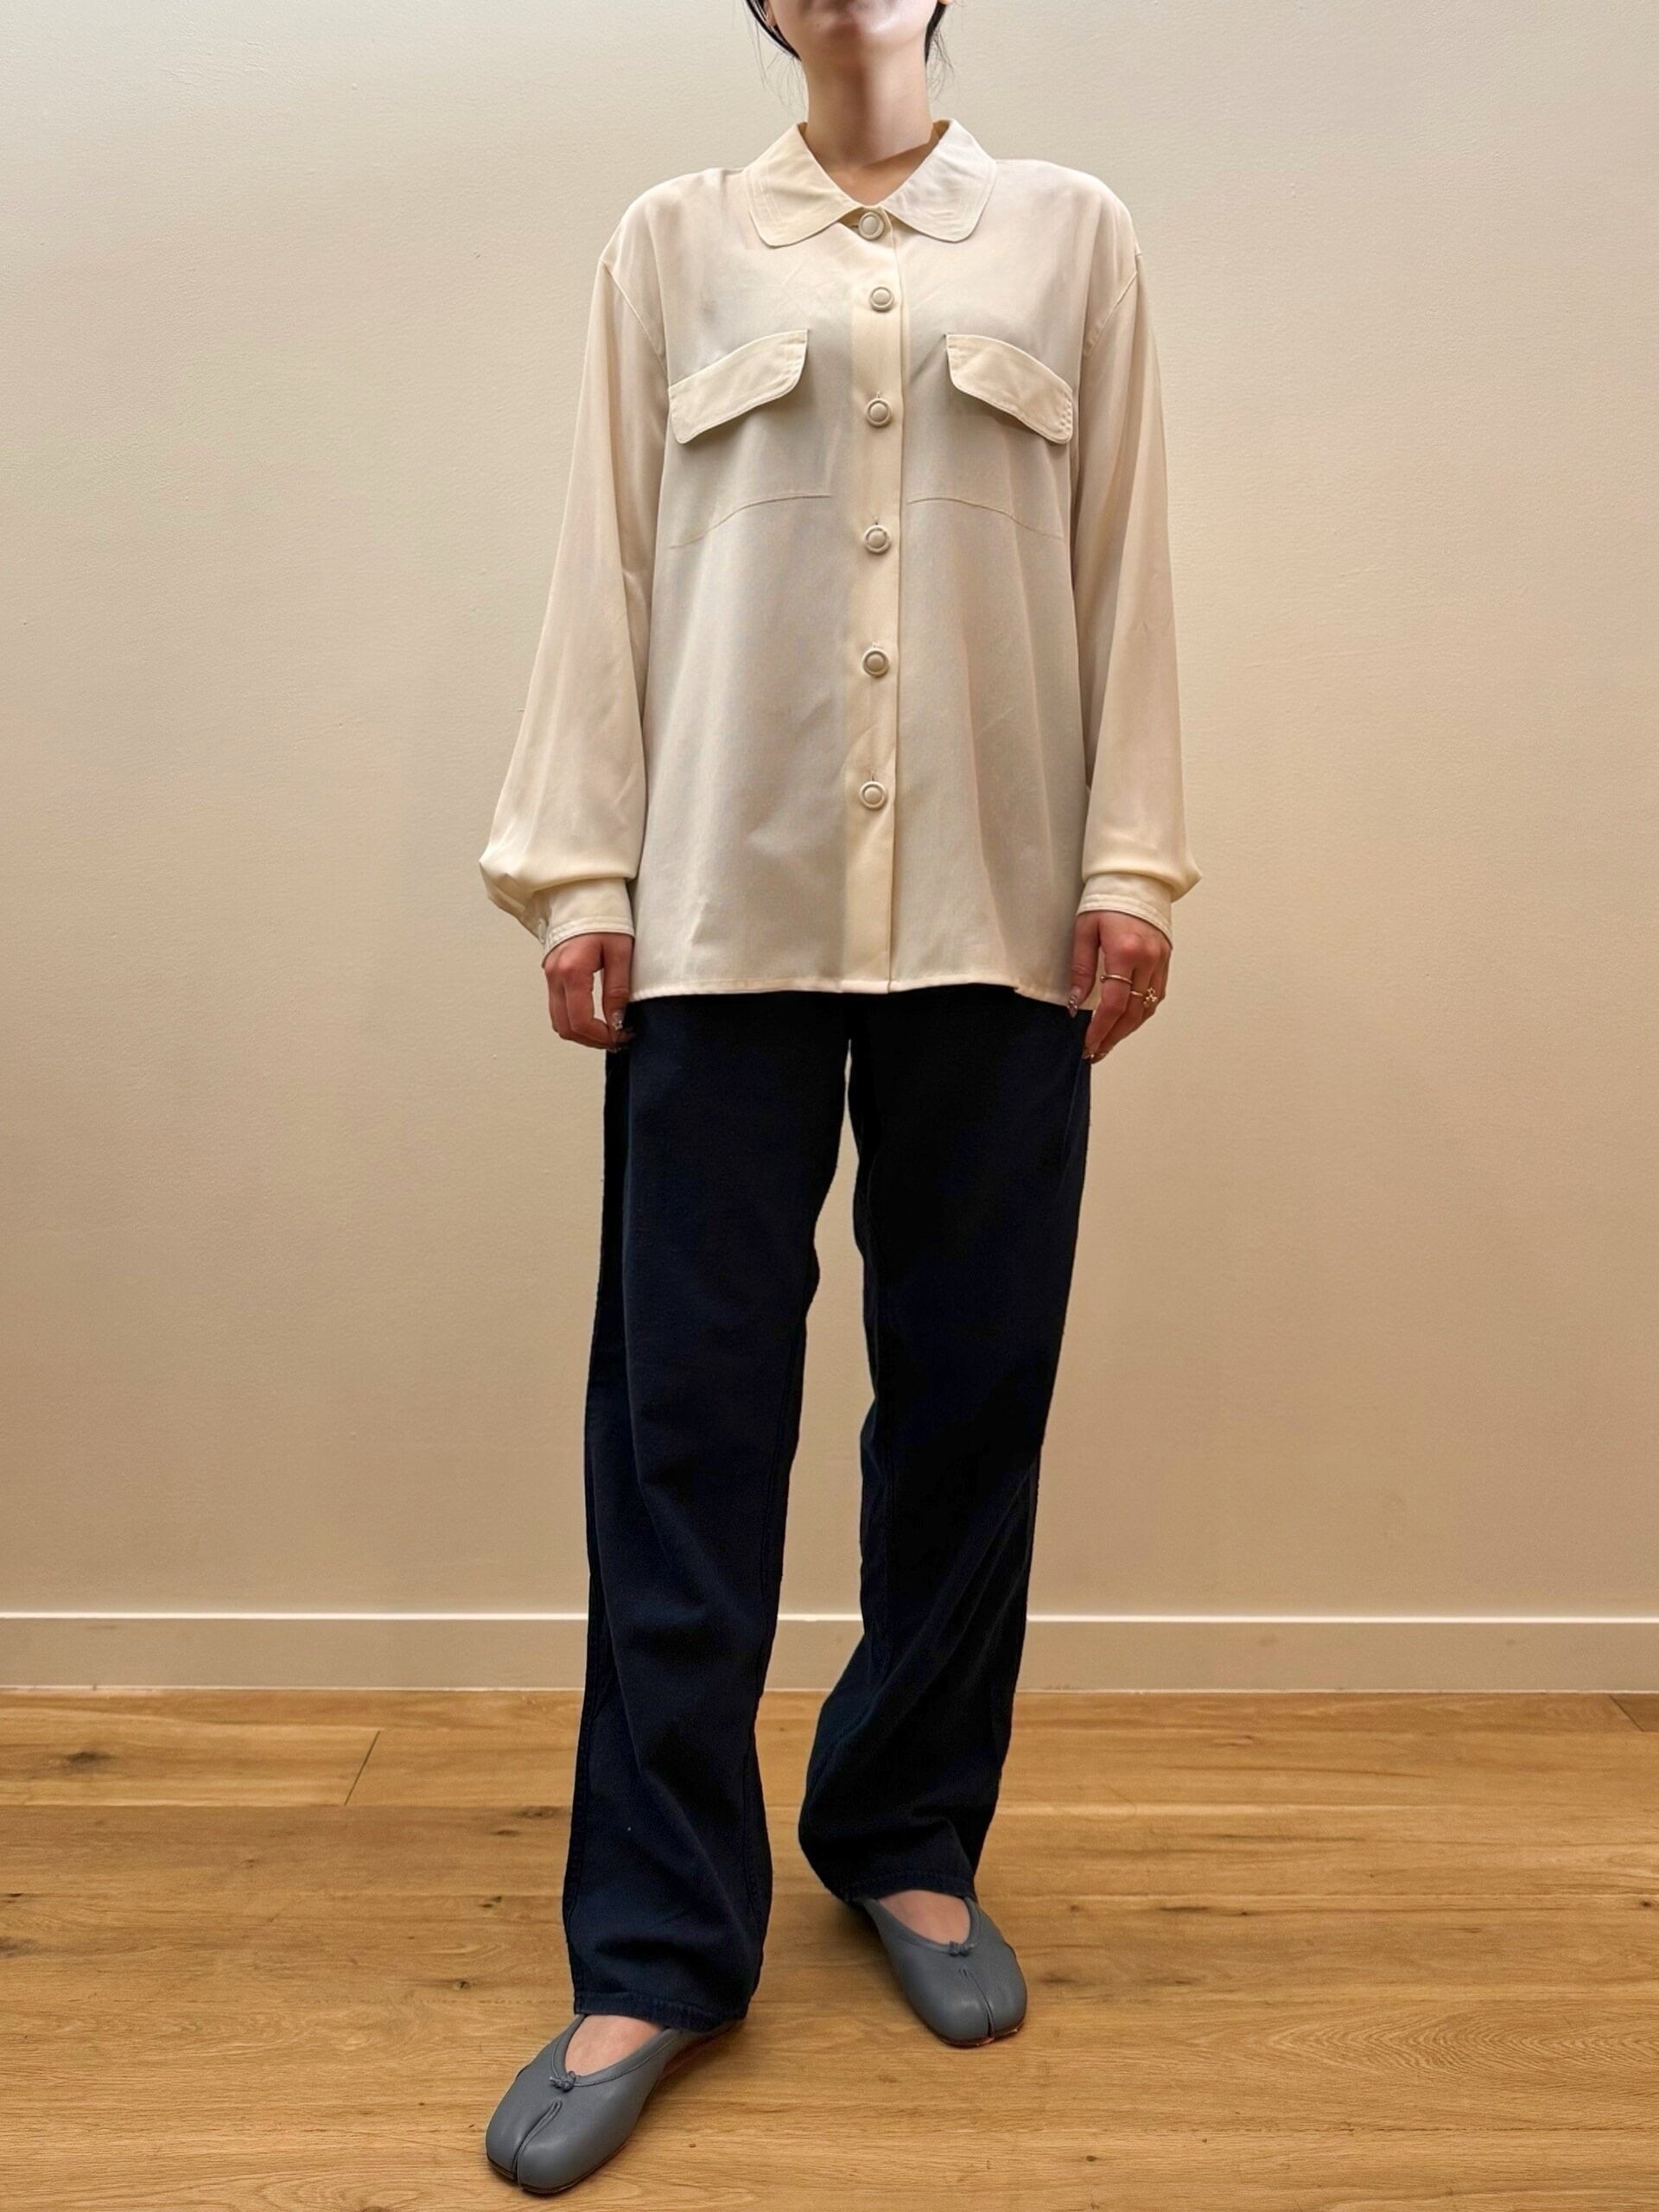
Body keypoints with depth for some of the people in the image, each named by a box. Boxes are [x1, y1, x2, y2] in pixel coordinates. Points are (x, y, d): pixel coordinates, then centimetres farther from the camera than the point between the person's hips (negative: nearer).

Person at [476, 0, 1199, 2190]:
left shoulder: (1072, 232, 15)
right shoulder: (672, 242, 14)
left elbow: (1123, 567, 8)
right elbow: (607, 567, 8)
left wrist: (1130, 860, -1)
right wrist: (579, 868, -1)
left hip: (996, 904, 1)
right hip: (726, 899, 0)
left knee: (970, 1391, 5)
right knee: (685, 1413, -2)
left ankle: (910, 1840, 25)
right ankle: (660, 1942, 10)